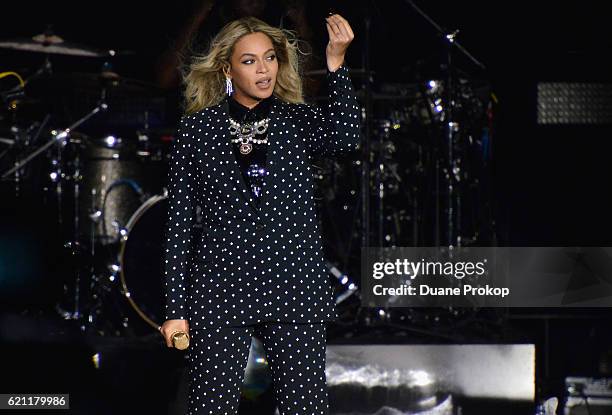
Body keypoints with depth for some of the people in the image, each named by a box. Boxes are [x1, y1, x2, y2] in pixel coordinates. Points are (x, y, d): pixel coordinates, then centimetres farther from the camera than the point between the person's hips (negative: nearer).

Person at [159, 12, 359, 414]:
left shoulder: (299, 120, 8)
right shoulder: (197, 128, 5)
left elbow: (345, 138, -15)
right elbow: (179, 221, 5)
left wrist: (336, 63, -24)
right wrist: (175, 308, 1)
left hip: (295, 290, 1)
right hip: (221, 290, -1)